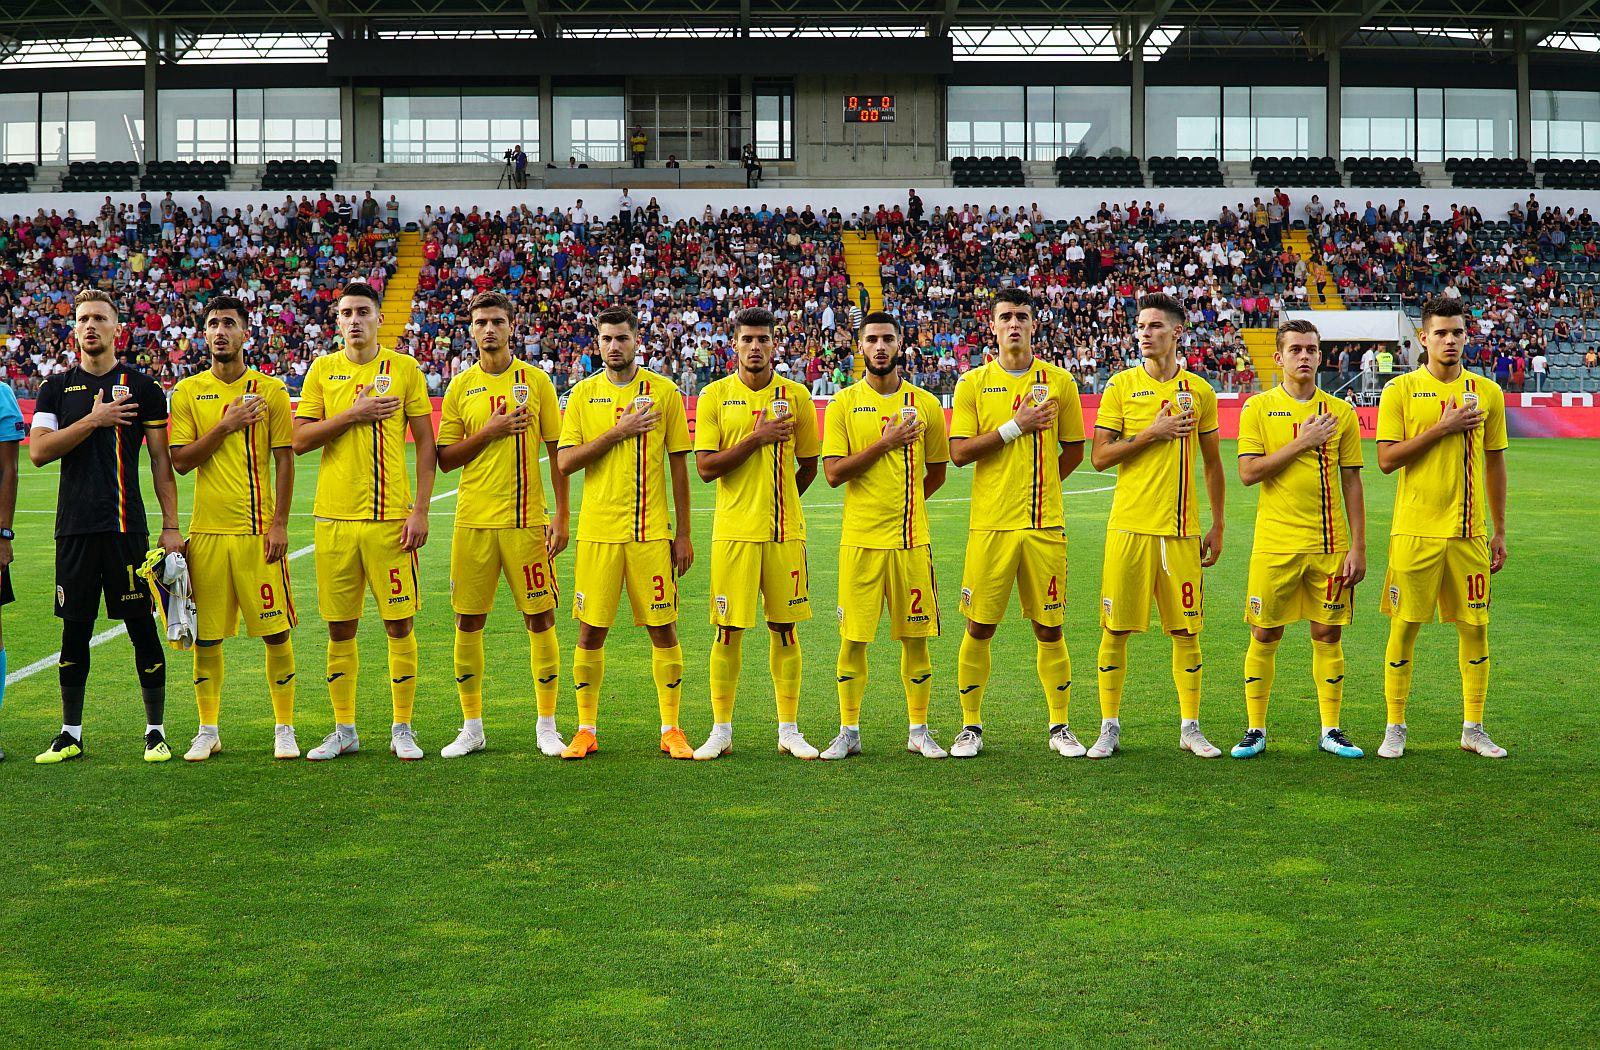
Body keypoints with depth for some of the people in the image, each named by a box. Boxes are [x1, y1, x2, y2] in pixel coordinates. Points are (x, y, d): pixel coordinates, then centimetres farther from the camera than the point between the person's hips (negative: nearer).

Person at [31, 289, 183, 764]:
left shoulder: (141, 387, 4)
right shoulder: (57, 387, 10)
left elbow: (161, 461, 4)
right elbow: (38, 451, -2)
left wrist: (171, 526, -2)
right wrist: (93, 420, -12)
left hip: (127, 526, -2)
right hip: (75, 527, 2)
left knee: (142, 627, -1)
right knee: (74, 629, 7)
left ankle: (156, 731, 8)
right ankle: (71, 734, 16)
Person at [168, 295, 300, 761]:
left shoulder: (271, 390, 3)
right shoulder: (188, 392, 7)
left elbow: (284, 460, 1)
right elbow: (180, 460, 0)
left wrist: (279, 525, -6)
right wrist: (226, 426, -12)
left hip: (259, 530, -1)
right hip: (207, 530, 2)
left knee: (276, 631, -1)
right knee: (206, 635, 5)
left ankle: (284, 728, 11)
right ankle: (208, 730, 17)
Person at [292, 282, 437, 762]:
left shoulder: (404, 368, 3)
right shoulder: (322, 370, 8)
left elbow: (426, 443, 2)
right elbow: (299, 440, 2)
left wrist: (420, 510, -6)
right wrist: (353, 414, -11)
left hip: (390, 517, -2)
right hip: (335, 516, 2)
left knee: (400, 623, -1)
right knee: (340, 628, 6)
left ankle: (402, 729, 10)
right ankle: (344, 730, 17)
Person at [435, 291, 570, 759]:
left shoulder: (536, 381, 2)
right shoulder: (460, 387, 7)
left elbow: (557, 452, 3)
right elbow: (445, 459, 6)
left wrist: (561, 517, -3)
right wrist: (488, 432, -10)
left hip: (526, 520, -2)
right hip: (473, 522, 2)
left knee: (540, 619, 0)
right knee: (468, 621, 4)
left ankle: (547, 725, 11)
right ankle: (472, 726, 16)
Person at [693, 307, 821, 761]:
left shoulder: (795, 395, 5)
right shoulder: (715, 395, 1)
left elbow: (808, 467, 13)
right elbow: (706, 467, -6)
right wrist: (757, 437, -11)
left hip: (785, 531, 1)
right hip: (733, 531, -1)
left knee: (784, 628, 5)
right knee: (728, 630, 1)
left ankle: (789, 731, 13)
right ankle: (721, 731, 11)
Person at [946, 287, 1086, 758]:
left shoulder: (1058, 381, 7)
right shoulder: (973, 383, 4)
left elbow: (1074, 451, 14)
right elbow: (958, 452, -5)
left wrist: (1036, 486, 9)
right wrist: (1015, 426, -11)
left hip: (1045, 525, 1)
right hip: (990, 525, -1)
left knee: (1049, 629, 5)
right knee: (978, 628, 2)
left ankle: (1059, 727, 17)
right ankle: (971, 726, 15)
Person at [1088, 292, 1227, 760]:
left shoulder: (1199, 390, 7)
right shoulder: (1121, 386, 1)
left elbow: (1213, 463, 13)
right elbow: (1100, 457, -4)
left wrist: (1217, 528, 10)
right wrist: (1153, 432, -13)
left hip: (1182, 529, 2)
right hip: (1130, 527, -1)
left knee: (1186, 630, 5)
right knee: (1116, 628, 1)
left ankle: (1190, 727, 16)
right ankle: (1110, 727, 11)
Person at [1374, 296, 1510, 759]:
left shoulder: (1486, 391, 7)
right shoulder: (1401, 390, 0)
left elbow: (1495, 463, 12)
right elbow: (1386, 460, -8)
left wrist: (1499, 531, 11)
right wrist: (1441, 428, -14)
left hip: (1469, 532, 3)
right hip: (1415, 531, -2)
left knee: (1475, 627, 5)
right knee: (1404, 627, 1)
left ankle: (1474, 729, 17)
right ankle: (1395, 729, 12)